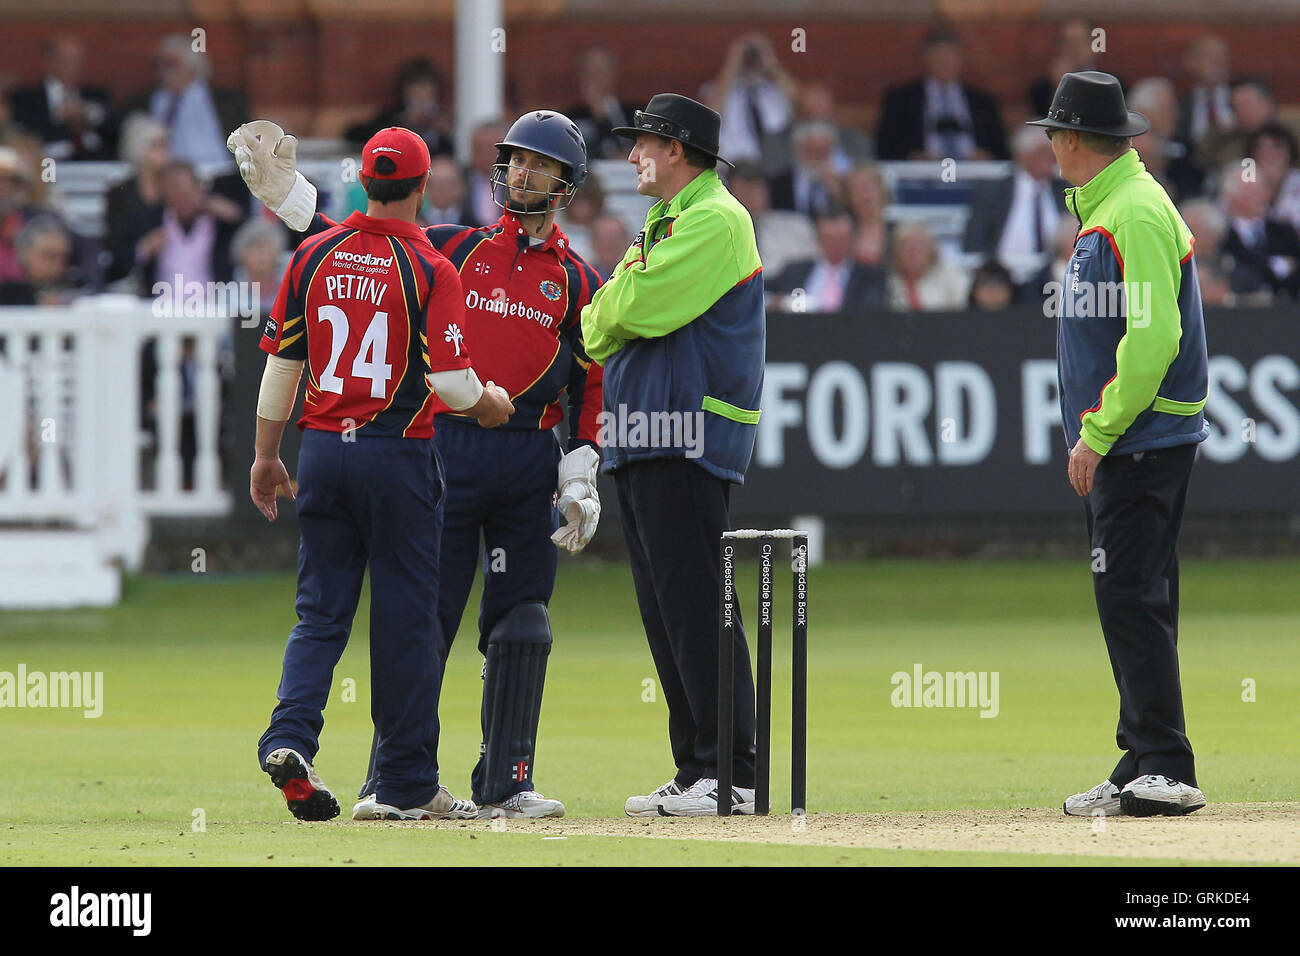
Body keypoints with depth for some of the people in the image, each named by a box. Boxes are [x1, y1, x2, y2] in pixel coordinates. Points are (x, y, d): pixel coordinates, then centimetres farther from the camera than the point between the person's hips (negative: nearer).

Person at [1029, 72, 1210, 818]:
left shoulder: (1136, 212, -14)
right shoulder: (1102, 210, 18)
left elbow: (1154, 336, -22)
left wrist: (1097, 433, -20)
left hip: (1142, 441, -10)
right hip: (1122, 445, 10)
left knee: (1132, 597, -14)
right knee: (1130, 601, 11)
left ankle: (1166, 769, -16)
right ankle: (1143, 768, 13)